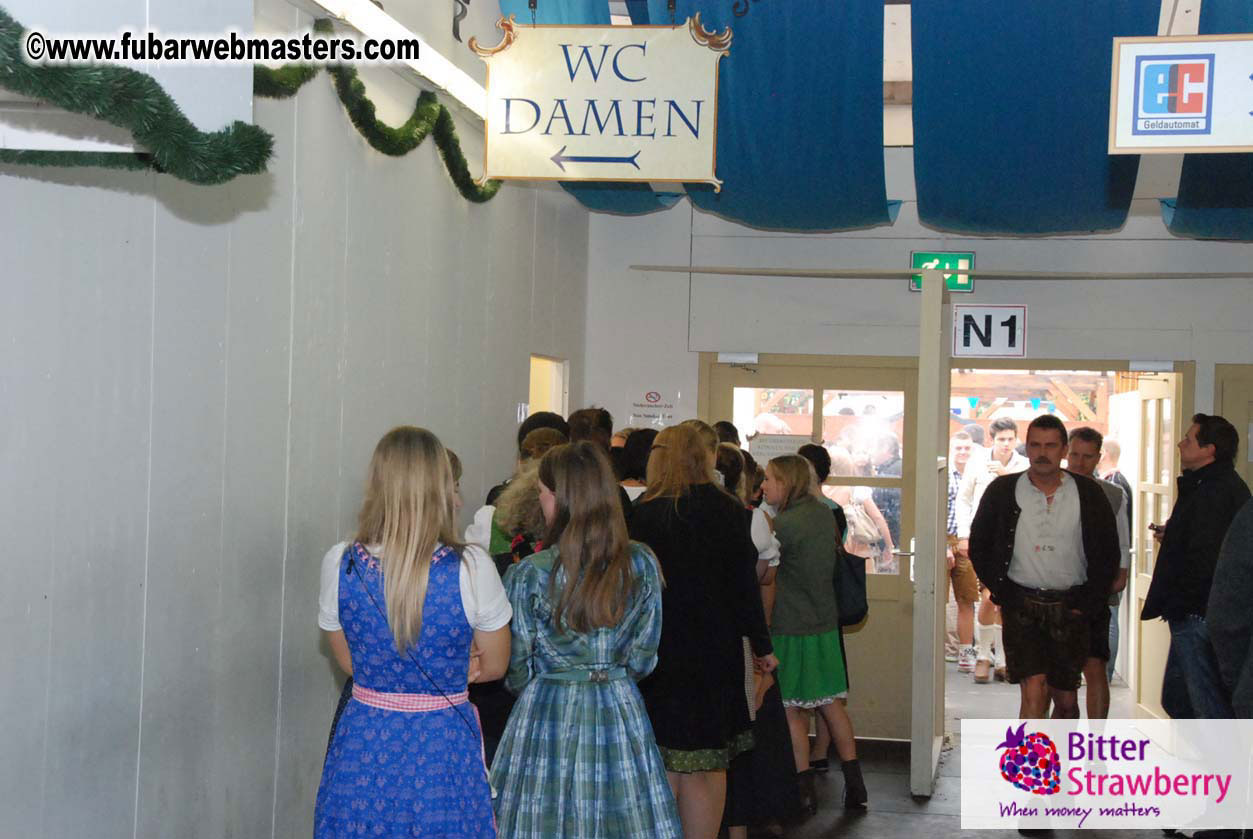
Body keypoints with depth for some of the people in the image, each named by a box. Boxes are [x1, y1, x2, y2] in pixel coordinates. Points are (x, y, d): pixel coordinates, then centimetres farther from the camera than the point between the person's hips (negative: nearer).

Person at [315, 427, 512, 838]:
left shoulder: (339, 564, -10)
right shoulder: (471, 568, -17)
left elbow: (349, 662, 4)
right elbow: (493, 666, -3)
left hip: (364, 746, 2)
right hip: (446, 741, -2)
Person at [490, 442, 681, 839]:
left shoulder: (528, 575, -13)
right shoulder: (642, 564, -4)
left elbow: (516, 671, -4)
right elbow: (643, 659, 3)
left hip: (547, 715, -3)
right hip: (621, 713, 3)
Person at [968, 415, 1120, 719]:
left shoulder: (1088, 494, 4)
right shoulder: (1002, 491, 2)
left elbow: (1108, 554, 8)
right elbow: (978, 547, 9)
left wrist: (1088, 603, 0)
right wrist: (1003, 593, -1)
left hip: (1070, 608, 2)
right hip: (1022, 605, -2)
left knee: (1066, 700, 9)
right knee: (1033, 692, -14)